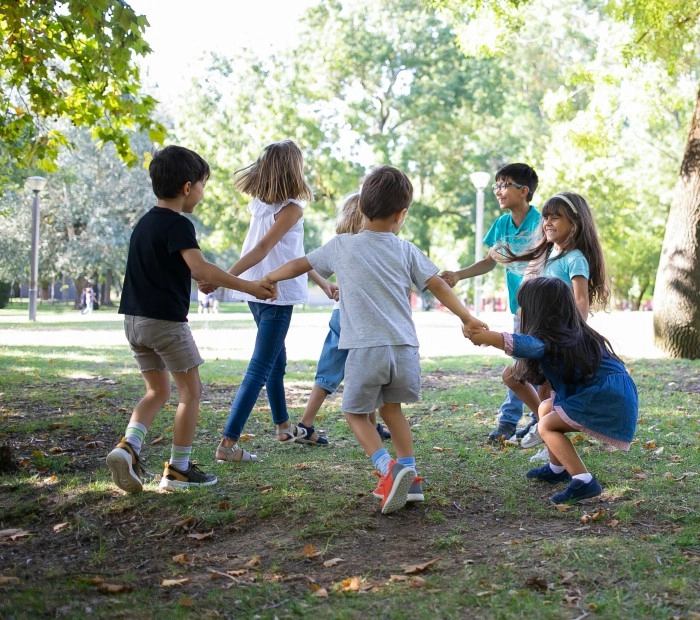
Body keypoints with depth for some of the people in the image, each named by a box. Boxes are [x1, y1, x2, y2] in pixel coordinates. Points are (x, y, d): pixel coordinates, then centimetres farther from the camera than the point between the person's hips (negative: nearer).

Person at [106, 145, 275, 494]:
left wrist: (204, 280, 29)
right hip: (166, 319, -8)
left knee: (158, 390, 17)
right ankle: (178, 469, 8)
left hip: (134, 318, 8)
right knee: (191, 390, 5)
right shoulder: (178, 224, -14)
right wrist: (248, 286, -25)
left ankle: (128, 447, -4)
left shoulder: (145, 222, 14)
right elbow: (200, 269, -27)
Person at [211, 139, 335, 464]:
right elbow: (262, 249, -22)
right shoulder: (292, 208, -13)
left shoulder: (259, 204, 11)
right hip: (276, 294, -9)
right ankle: (228, 443, -9)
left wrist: (322, 282, 21)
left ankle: (283, 426, 40)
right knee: (260, 369, -6)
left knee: (276, 360, 24)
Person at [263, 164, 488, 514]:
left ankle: (389, 469, -9)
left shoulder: (341, 246, 6)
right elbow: (438, 285, 7)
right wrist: (467, 318, 16)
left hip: (365, 350, -3)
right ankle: (408, 477, 20)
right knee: (391, 407, 24)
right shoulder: (406, 250, 9)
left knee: (356, 413, 13)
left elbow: (299, 265, 17)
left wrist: (268, 279, 34)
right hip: (404, 348, 3)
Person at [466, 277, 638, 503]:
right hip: (610, 395, 10)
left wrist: (482, 336, -30)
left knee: (547, 426, -3)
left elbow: (523, 344, -35)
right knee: (546, 408, 19)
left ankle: (583, 481, -12)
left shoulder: (551, 339, -14)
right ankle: (557, 468, 31)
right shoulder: (573, 333, 15)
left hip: (608, 401, -10)